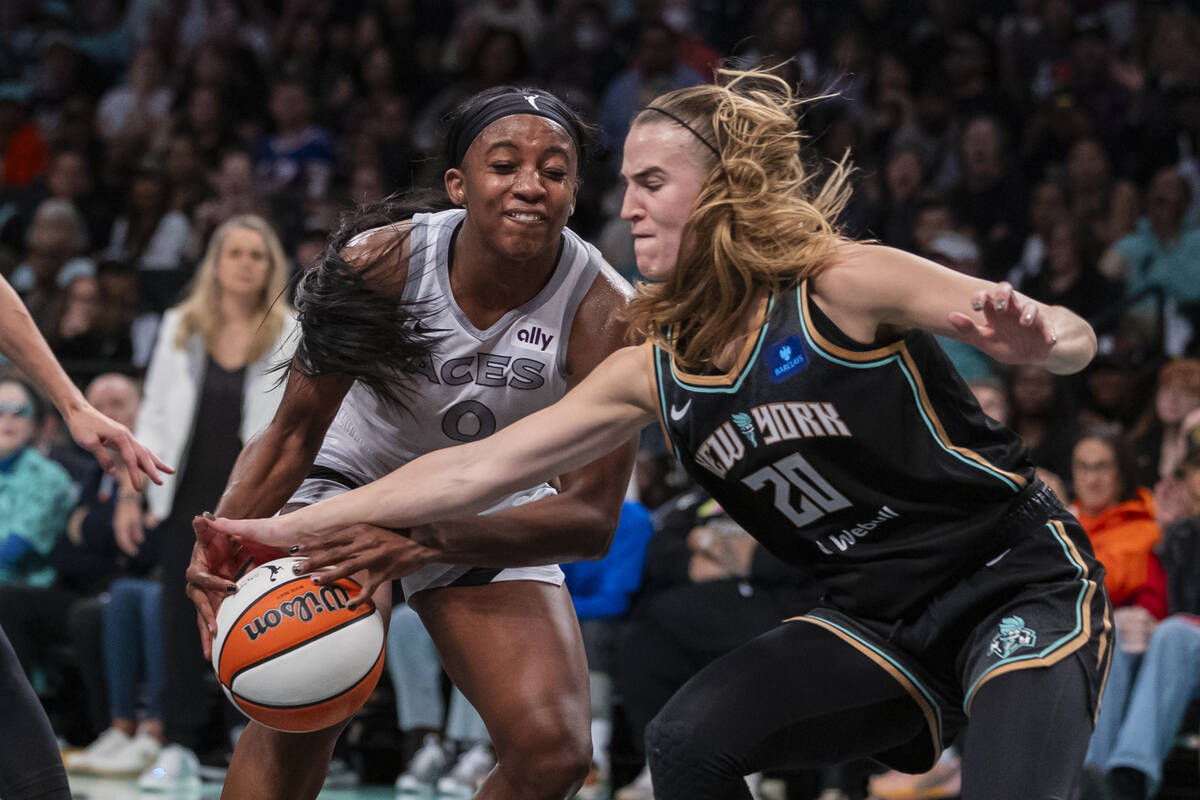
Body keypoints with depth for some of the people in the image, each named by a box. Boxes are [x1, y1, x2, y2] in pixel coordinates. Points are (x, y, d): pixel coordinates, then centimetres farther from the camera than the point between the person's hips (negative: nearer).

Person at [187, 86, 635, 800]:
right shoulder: (381, 260, -25)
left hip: (496, 518, 2)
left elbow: (592, 516, -29)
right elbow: (296, 430, -15)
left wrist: (425, 538, -44)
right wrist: (227, 539, -35)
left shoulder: (603, 312, -26)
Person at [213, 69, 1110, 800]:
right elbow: (477, 468, 4)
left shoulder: (843, 288, -14)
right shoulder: (655, 374, 3)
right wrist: (294, 529, 1)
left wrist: (1030, 334, -41)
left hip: (1021, 583, -5)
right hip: (882, 620, 6)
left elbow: (1072, 340, -16)